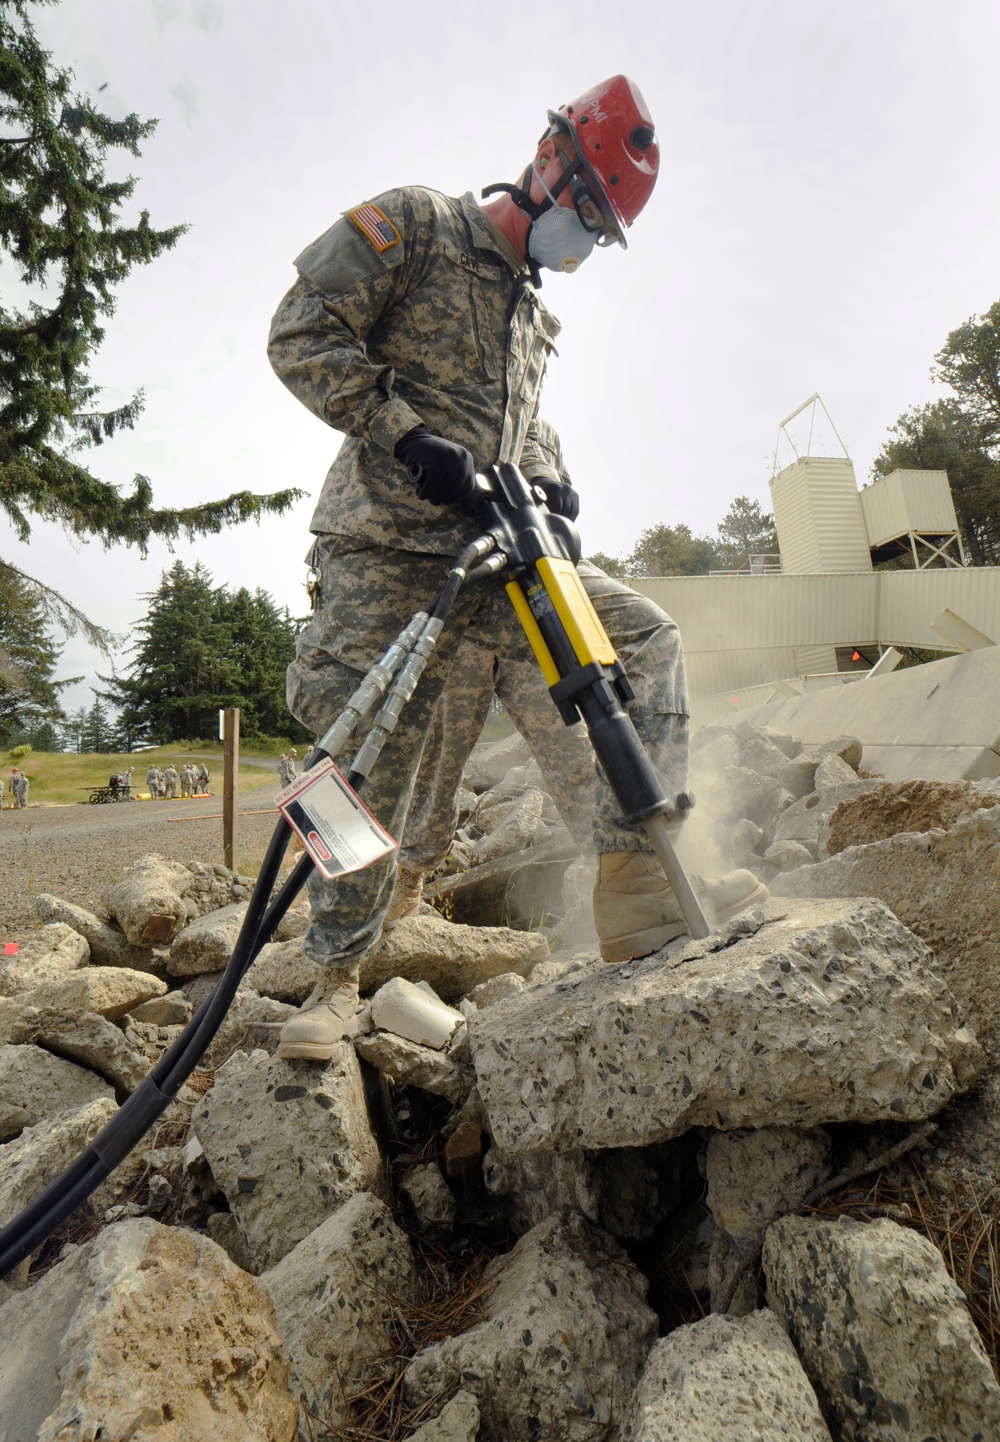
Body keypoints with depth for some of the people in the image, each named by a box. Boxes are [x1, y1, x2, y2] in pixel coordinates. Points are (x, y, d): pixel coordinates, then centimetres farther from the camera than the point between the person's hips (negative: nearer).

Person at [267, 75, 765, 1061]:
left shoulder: (532, 314, 28)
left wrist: (541, 483, 8)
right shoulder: (416, 223, 6)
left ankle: (634, 885, -14)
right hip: (384, 550, -6)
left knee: (646, 639, -9)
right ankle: (336, 980, 12)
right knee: (370, 766, -7)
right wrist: (406, 433, -14)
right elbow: (301, 332, -3)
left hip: (485, 551, 7)